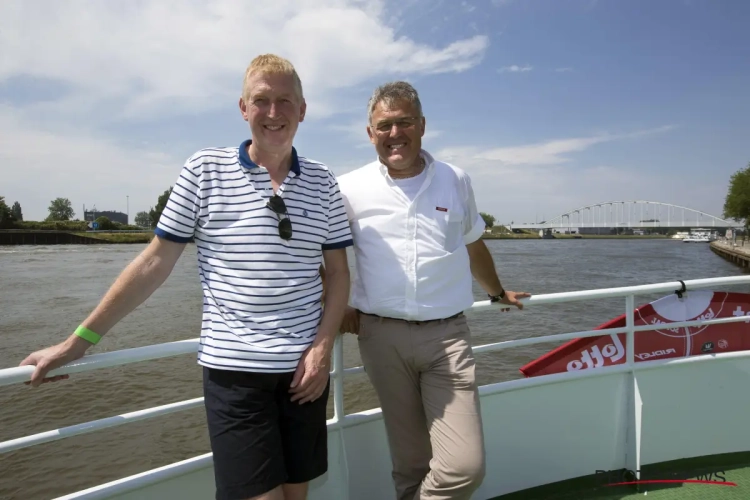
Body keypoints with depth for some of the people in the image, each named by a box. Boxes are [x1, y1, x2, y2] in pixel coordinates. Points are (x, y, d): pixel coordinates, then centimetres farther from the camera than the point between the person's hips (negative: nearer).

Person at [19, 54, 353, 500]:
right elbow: (154, 264, 1)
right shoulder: (204, 171, -2)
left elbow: (338, 273, 6)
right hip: (233, 368, -2)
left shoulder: (322, 182, 4)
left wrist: (322, 348, -6)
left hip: (305, 366, 3)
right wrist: (80, 341, 2)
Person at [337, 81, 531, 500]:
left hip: (447, 335, 1)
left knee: (465, 465, -7)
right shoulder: (350, 189, 1)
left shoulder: (456, 181, 7)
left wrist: (499, 293, 35)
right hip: (382, 335, -1)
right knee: (411, 462, 9)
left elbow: (474, 247, 22)